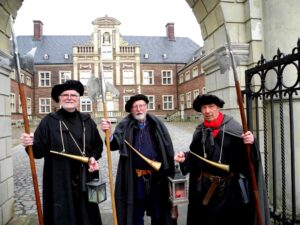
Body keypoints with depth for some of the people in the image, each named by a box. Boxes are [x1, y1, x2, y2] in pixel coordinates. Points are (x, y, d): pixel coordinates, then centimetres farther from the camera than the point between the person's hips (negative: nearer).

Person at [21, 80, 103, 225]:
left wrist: (94, 157, -6)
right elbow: (39, 151, -7)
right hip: (59, 181, -2)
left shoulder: (87, 121, 6)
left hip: (84, 180, 3)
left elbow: (98, 145, 12)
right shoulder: (49, 121, -3)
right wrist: (31, 145, -27)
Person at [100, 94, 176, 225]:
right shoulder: (125, 126, -5)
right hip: (135, 179, 0)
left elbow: (168, 149, -2)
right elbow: (115, 144, -16)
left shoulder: (157, 124, -3)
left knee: (158, 214, 20)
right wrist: (109, 134, -38)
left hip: (157, 177, 1)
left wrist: (170, 172, -4)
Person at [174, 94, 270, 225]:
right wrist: (185, 157, -8)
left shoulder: (233, 128, -11)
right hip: (206, 187, 3)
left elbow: (247, 156, -13)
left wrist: (250, 143, -33)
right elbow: (194, 157, 10)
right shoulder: (199, 132, 1)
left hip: (231, 187, -3)